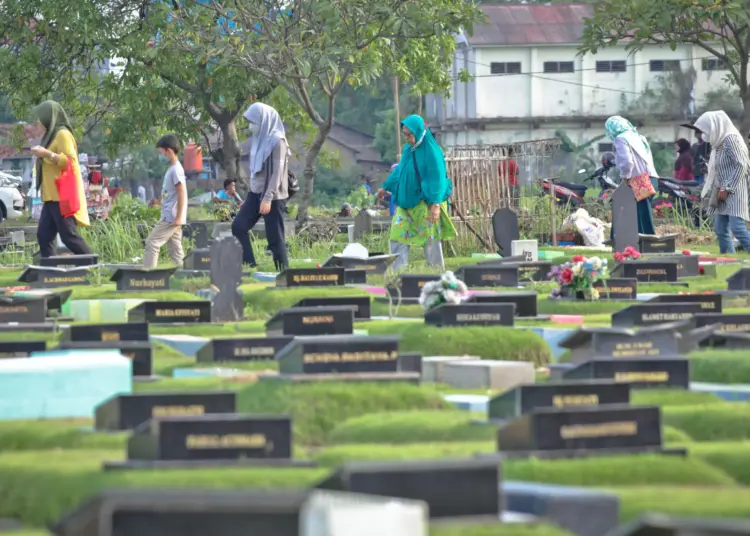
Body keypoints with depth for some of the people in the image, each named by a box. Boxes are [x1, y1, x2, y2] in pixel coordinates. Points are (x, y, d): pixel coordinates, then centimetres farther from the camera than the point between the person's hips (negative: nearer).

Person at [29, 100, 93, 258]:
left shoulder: (62, 134, -10)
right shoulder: (53, 134, 19)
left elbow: (70, 161, -19)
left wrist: (46, 153, -20)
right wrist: (42, 155, 15)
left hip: (62, 195, -10)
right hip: (53, 195, 10)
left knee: (68, 235, -12)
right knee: (44, 236, 3)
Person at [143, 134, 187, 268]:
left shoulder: (176, 169, -14)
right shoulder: (172, 169, 16)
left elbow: (181, 193, -19)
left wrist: (178, 217, -20)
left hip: (171, 217, -10)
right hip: (169, 217, 10)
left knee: (152, 242, -10)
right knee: (175, 249, 8)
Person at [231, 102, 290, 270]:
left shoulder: (277, 141, -14)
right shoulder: (260, 139, 10)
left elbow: (277, 172, -19)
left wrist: (268, 198, -24)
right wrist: (249, 198, 18)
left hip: (272, 197, -9)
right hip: (256, 193, 9)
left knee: (275, 238, -4)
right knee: (238, 226, 2)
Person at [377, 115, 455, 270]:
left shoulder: (431, 152, -16)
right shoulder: (408, 149, 6)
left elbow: (437, 179, -19)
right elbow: (399, 170, 21)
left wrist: (435, 205, -26)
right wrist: (386, 187, 30)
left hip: (426, 203, -7)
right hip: (407, 201, 7)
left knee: (430, 239, 1)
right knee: (398, 235, 2)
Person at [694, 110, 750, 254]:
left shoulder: (730, 139, -13)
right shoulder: (719, 141, 13)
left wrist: (726, 188, -17)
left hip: (734, 191, -10)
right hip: (724, 190, 10)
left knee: (737, 228, -18)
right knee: (720, 229, 7)